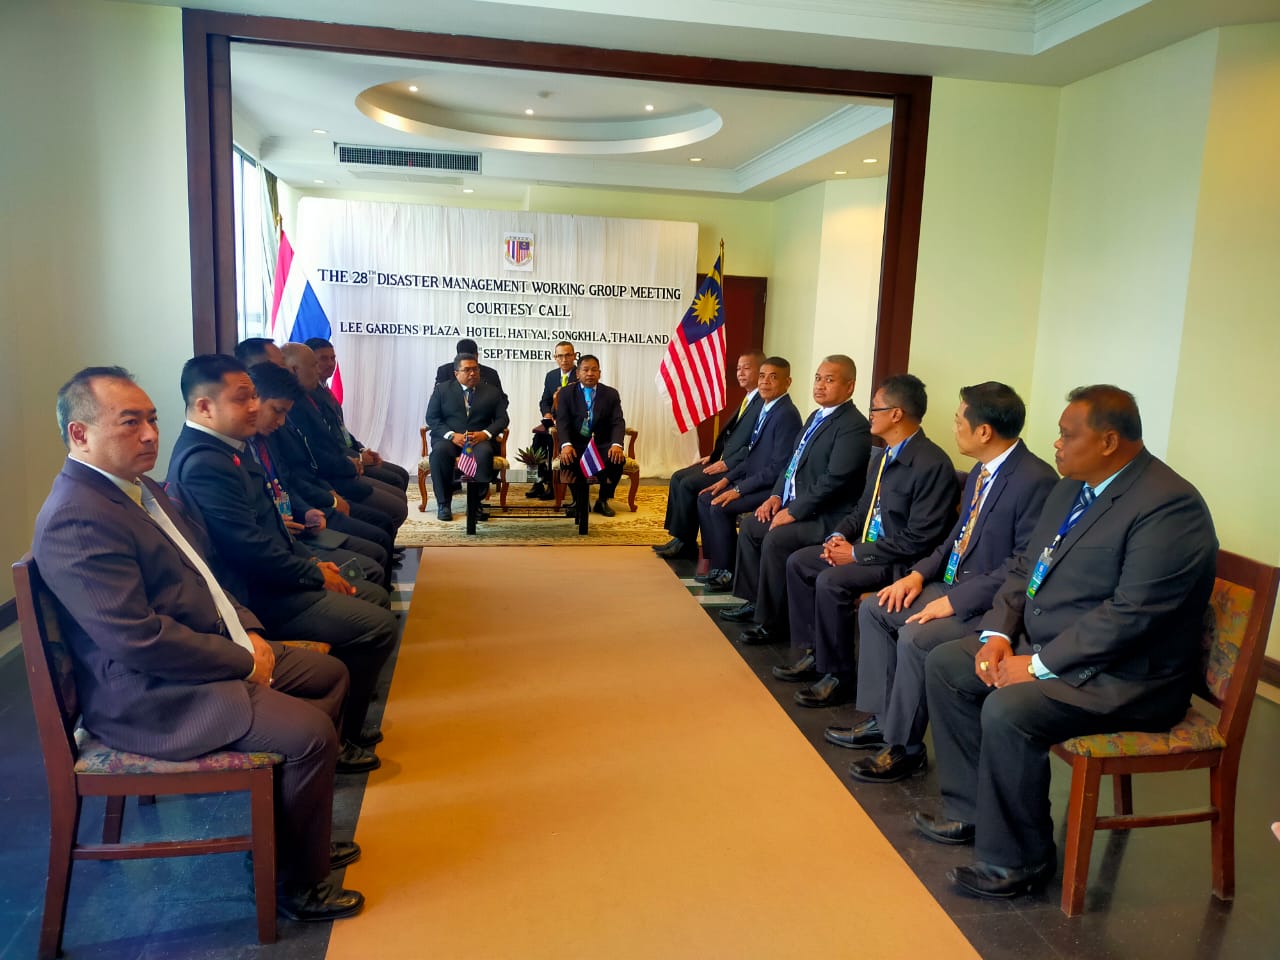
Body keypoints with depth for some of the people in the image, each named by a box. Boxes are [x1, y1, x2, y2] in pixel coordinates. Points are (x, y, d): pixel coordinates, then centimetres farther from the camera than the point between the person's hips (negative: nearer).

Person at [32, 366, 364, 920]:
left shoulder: (140, 487, 9)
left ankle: (296, 836, 25)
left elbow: (197, 578, 17)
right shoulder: (77, 520, -23)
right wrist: (243, 662, -18)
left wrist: (249, 632, 1)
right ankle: (300, 885, 4)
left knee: (329, 674, 14)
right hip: (149, 696, -11)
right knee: (311, 733, -20)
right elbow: (138, 640, -28)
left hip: (219, 653, 11)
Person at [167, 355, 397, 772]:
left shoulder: (227, 447, 9)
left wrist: (310, 560, 6)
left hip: (271, 574, 11)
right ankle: (334, 738, 4)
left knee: (376, 597, 13)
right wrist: (315, 574, -13)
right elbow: (250, 547, -25)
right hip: (252, 594, -11)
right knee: (378, 626, -14)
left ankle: (344, 720, 21)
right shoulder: (203, 463, -23)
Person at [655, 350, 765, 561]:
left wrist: (727, 464, -21)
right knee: (678, 477, 2)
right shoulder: (748, 400, 18)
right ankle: (680, 540, 3)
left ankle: (684, 542, -3)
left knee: (689, 484, -19)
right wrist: (712, 456, 10)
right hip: (725, 462, 10)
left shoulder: (765, 403, -15)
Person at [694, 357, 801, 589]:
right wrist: (727, 478, 7)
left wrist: (739, 489, -21)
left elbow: (778, 467, -22)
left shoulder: (787, 415, -18)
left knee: (720, 507, -21)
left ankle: (726, 572, -6)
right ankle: (715, 563, 8)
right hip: (752, 478, 10)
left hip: (771, 487, -10)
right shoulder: (762, 408, 10)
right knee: (705, 499, 3)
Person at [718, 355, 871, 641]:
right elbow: (793, 461, 19)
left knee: (775, 539, -26)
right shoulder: (816, 416, 13)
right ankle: (754, 601, 19)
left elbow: (833, 480, -24)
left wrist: (794, 511, -21)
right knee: (749, 526, 8)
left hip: (827, 517, -10)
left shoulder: (854, 427, -17)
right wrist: (776, 496, 5)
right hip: (795, 506, 10)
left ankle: (769, 621, -11)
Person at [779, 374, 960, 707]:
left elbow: (918, 541, -24)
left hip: (901, 563, -10)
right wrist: (840, 536, 0)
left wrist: (856, 553, -19)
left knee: (831, 582, -28)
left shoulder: (933, 464, -21)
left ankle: (837, 676, -10)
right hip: (864, 547, 10)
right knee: (798, 562, 3)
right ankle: (814, 652, 10)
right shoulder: (885, 455, 9)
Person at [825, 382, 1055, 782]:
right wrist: (919, 574, 4)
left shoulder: (1035, 480, -22)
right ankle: (882, 719, 12)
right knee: (874, 609, 4)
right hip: (954, 584, 10)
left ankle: (904, 747, -7)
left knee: (915, 637, -27)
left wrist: (955, 601, -24)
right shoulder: (981, 471, 8)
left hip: (992, 604, -10)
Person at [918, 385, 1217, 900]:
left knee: (1008, 709, -29)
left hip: (1127, 676, -10)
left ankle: (1017, 861, -7)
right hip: (1044, 645, 10)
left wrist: (1038, 665, -23)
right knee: (944, 665, 4)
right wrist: (997, 633, -3)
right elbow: (1025, 568, 13)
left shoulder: (1169, 506, -20)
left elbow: (1132, 615, -27)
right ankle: (971, 811, 14)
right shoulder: (1070, 488, 9)